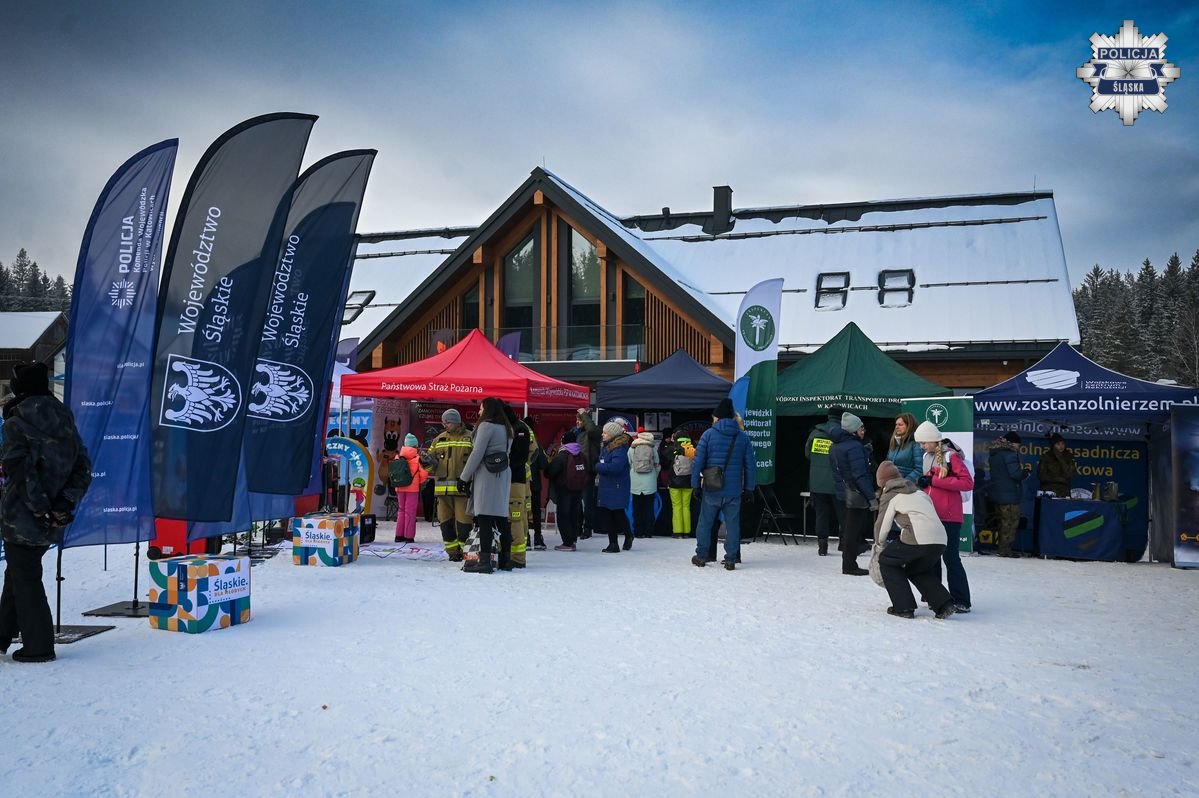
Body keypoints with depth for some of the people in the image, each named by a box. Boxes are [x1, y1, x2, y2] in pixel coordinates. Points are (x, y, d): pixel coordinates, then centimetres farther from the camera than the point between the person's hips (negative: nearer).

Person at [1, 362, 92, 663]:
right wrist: (65, 503, 0)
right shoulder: (65, 421, 8)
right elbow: (83, 468, 4)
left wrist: (39, 507, -15)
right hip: (53, 521, 6)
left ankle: (37, 646, 8)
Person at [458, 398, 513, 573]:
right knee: (501, 518, 10)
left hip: (486, 475, -8)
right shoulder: (506, 429, 17)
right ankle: (506, 559, 13)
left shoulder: (486, 425, -8)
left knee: (484, 519, -9)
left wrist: (464, 478, -8)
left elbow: (477, 454, -12)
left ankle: (484, 561, -13)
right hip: (503, 475, 8)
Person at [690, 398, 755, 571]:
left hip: (711, 490, -1)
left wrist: (696, 485, -1)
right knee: (732, 524, 7)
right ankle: (730, 559, 6)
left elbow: (698, 462, -7)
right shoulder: (743, 437, 4)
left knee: (705, 522, 11)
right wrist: (749, 488, 10)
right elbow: (750, 465, 5)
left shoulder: (708, 434, -3)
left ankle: (701, 556, 17)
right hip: (734, 491, 1)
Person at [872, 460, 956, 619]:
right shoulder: (919, 492, 28)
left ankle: (904, 607, 9)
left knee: (886, 561, 16)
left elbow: (882, 526, 12)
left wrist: (880, 543, 32)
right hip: (940, 540, 7)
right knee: (917, 570, 29)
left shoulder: (889, 496, 10)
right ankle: (943, 603, 12)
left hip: (918, 538, -7)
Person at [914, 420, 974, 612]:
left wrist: (934, 480, -21)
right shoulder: (928, 457, 13)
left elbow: (968, 482, -20)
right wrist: (924, 483, 2)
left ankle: (961, 602, 0)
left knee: (951, 558, -6)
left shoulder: (951, 456, -12)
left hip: (949, 517, -8)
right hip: (932, 515, 8)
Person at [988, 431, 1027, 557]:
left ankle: (1002, 548, 18)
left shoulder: (994, 454, 13)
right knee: (1011, 521, -2)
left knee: (1003, 521, 16)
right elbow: (1015, 473, -22)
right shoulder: (1010, 454, -16)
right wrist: (1025, 473, -2)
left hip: (996, 493, 9)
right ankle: (1005, 549, -3)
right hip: (1009, 494, -9)